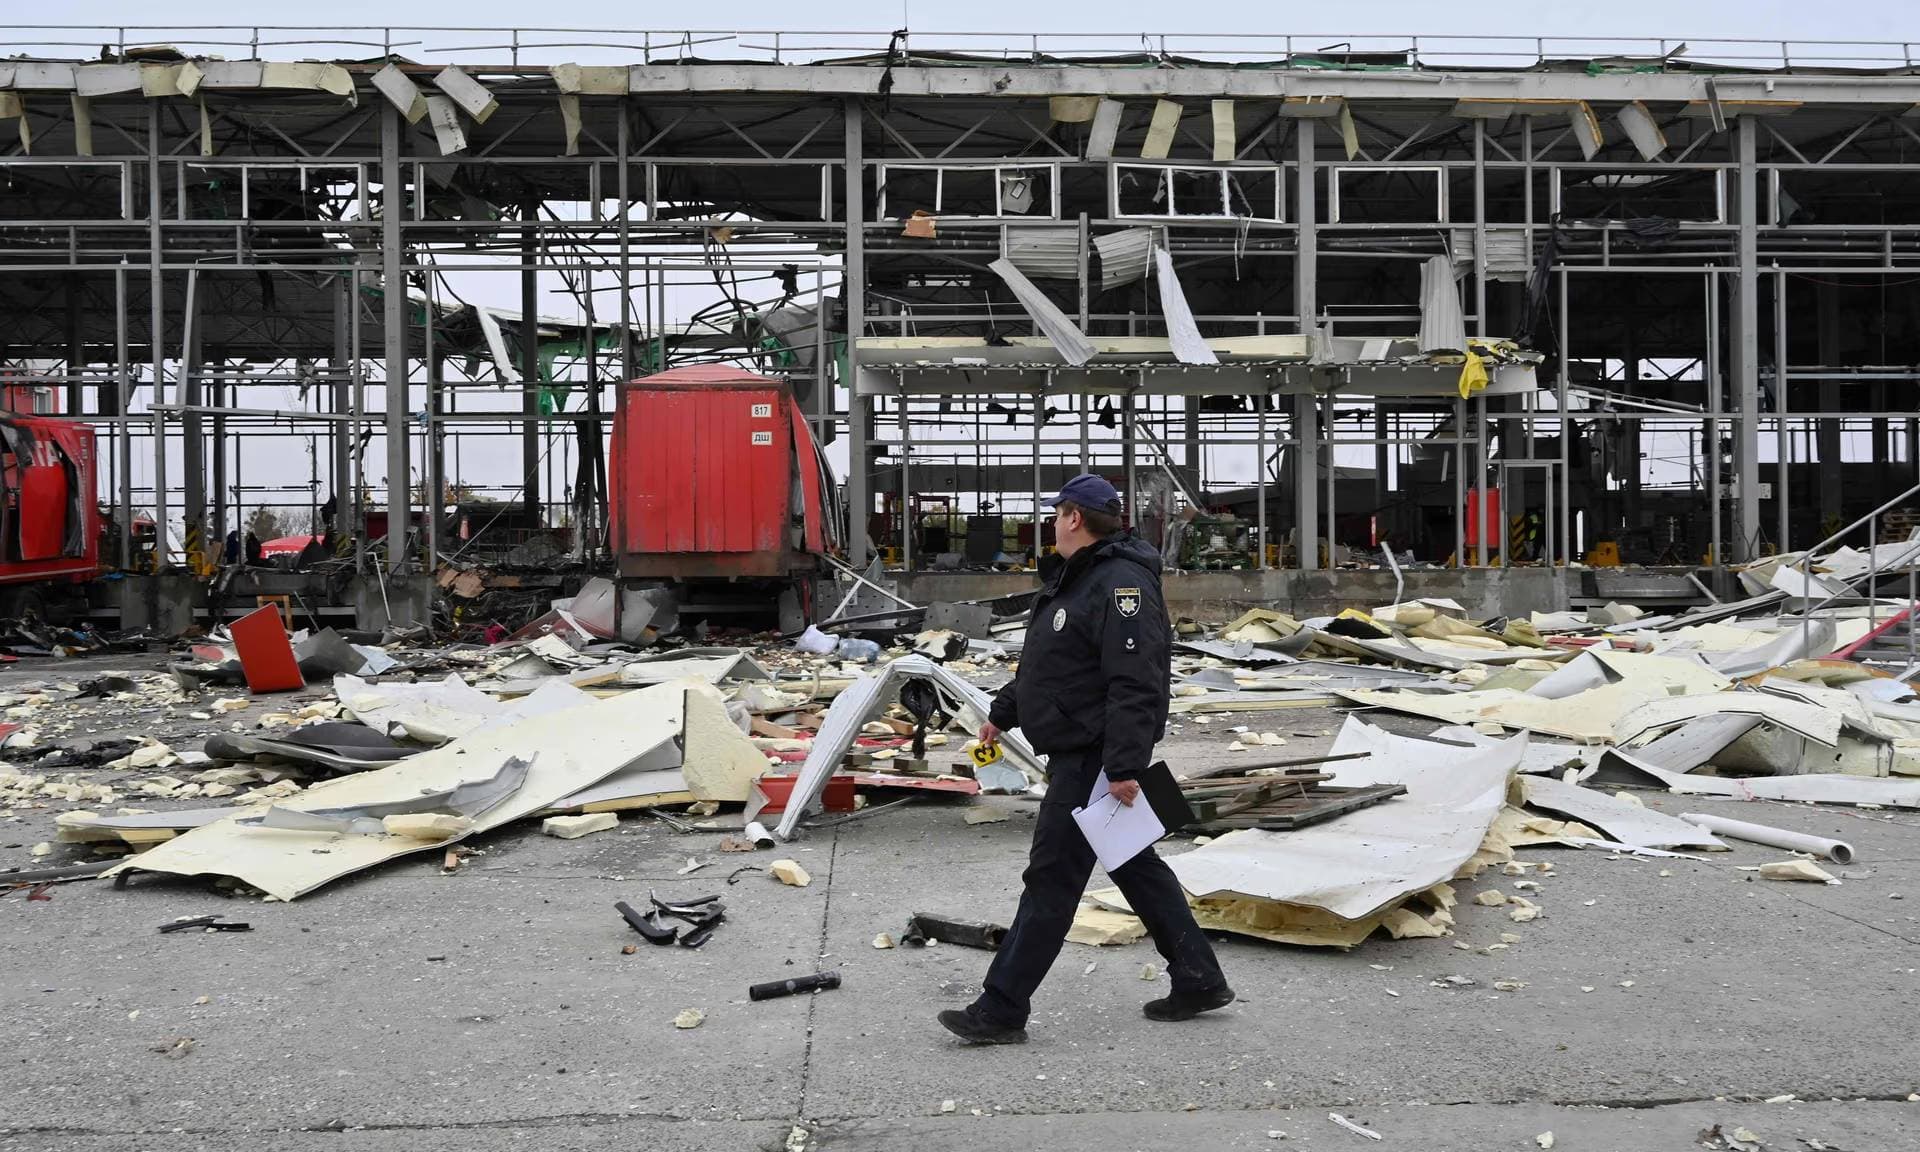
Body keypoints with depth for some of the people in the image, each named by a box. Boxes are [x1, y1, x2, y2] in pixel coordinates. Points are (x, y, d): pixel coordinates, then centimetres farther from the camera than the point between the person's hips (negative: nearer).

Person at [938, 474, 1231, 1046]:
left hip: (1094, 759, -11)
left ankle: (1001, 1011, 2)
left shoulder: (1122, 584, -19)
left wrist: (1124, 767, -29)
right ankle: (1198, 981, 25)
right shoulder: (1074, 578, 16)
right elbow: (1041, 665, 27)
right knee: (1136, 867, 16)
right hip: (1079, 754, 11)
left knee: (1052, 877, -5)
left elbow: (1136, 686, -26)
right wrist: (1001, 713, 31)